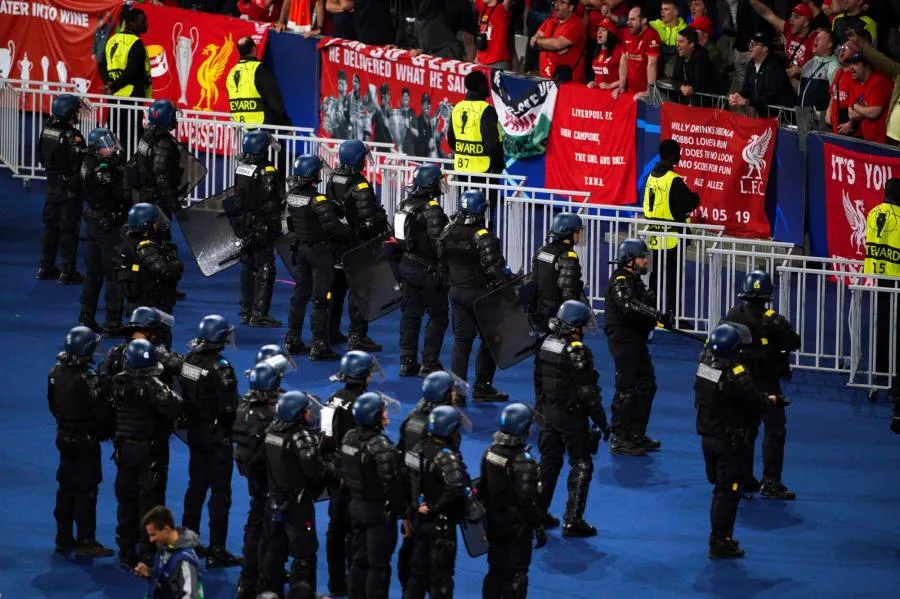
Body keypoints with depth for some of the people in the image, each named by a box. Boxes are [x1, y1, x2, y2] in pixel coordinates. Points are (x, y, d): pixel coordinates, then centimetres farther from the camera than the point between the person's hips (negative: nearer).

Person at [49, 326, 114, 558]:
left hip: (65, 436, 7)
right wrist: (108, 430, -1)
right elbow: (102, 412, -20)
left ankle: (63, 539, 23)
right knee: (86, 491, 1)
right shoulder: (87, 380, -25)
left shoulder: (56, 373, -2)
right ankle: (85, 543, 5)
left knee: (66, 487, 16)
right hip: (86, 440, -7)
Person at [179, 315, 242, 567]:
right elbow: (229, 407, -22)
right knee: (220, 492, -1)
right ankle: (216, 552, 0)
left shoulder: (189, 360, 1)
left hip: (195, 431, 8)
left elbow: (183, 395, 8)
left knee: (196, 486, 19)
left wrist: (189, 419, 17)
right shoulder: (219, 367, -21)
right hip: (216, 435, -8)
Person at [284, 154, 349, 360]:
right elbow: (331, 225, -25)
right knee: (321, 298, -4)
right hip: (320, 250, -7)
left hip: (301, 248, 7)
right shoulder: (317, 199, -22)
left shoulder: (291, 195, 0)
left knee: (300, 293, 18)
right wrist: (348, 232, -10)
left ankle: (292, 339, 25)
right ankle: (319, 345, -5)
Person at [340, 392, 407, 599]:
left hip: (356, 505, 8)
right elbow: (391, 482, -24)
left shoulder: (349, 438, 2)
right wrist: (401, 510, -13)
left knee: (358, 560, 18)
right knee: (378, 565, 1)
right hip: (379, 510, -8)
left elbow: (344, 472, 12)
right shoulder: (380, 446, -24)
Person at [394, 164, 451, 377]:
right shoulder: (432, 210, -19)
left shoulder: (405, 204, 7)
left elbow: (398, 236, 14)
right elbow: (438, 243, -23)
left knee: (410, 315, 13)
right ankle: (429, 364, 1)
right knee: (438, 316, 2)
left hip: (407, 266, 8)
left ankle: (407, 362, 15)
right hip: (427, 271, -8)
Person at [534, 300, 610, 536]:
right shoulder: (577, 351, -21)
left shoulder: (545, 344, 3)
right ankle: (573, 521, -2)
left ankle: (538, 513, 24)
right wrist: (602, 422, -11)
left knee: (549, 461, 18)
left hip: (549, 411, 8)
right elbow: (587, 392, -19)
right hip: (571, 415, -8)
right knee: (581, 466, 1)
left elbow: (538, 382, 14)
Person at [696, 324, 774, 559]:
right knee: (728, 492, 2)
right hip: (729, 441, -7)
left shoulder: (704, 364, -3)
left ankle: (719, 537, 27)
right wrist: (769, 400, 6)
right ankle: (720, 543, 5)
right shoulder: (736, 376, -25)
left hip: (707, 436, 7)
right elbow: (755, 403, -19)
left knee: (720, 488, 20)